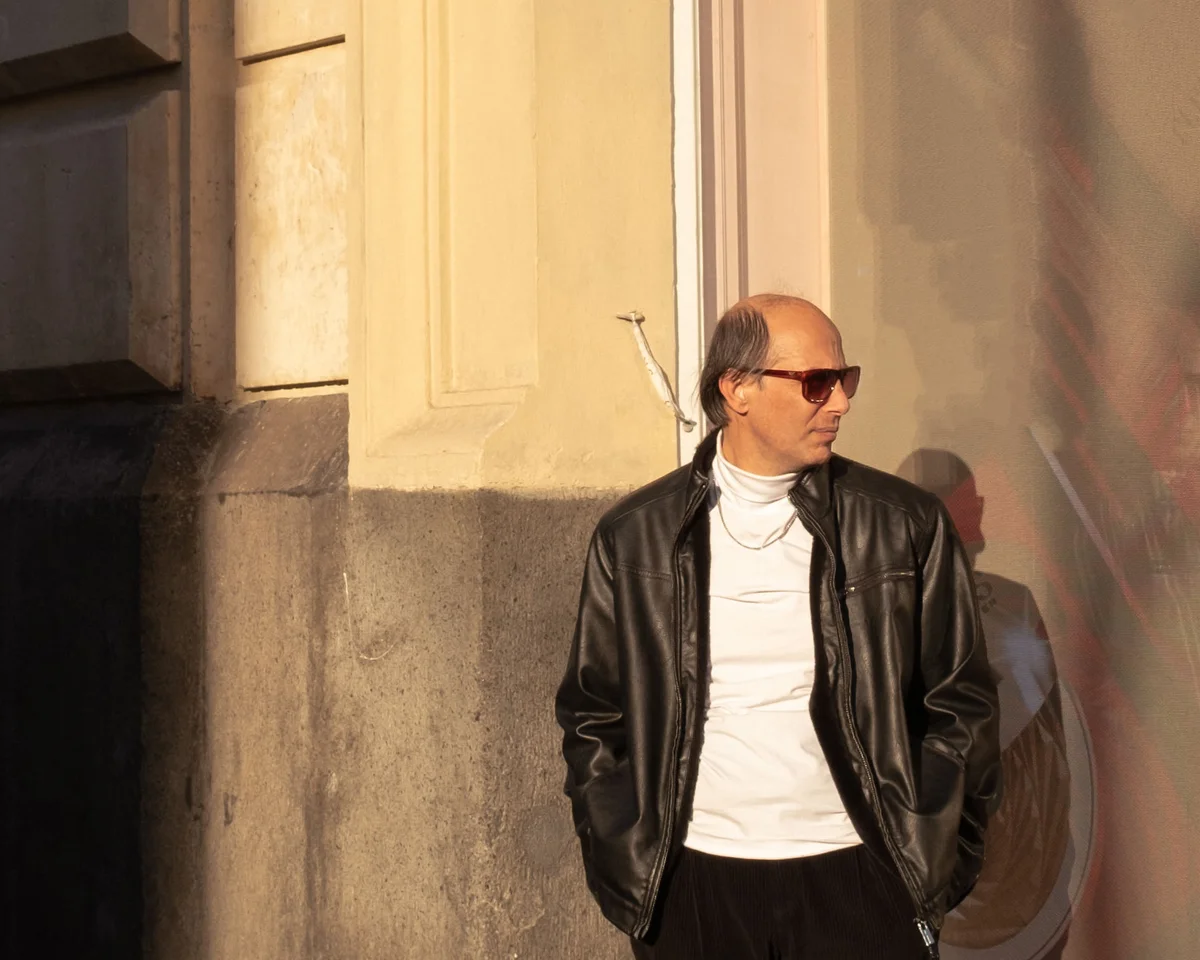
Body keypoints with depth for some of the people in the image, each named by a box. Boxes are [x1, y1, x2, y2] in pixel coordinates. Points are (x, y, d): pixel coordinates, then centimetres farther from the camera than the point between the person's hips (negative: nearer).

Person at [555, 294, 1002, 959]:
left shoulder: (905, 526, 0)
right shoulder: (634, 537, 2)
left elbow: (960, 703, 4)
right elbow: (591, 716, 7)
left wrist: (932, 868, -2)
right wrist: (625, 879, 1)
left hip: (853, 879, 0)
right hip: (692, 886, 1)